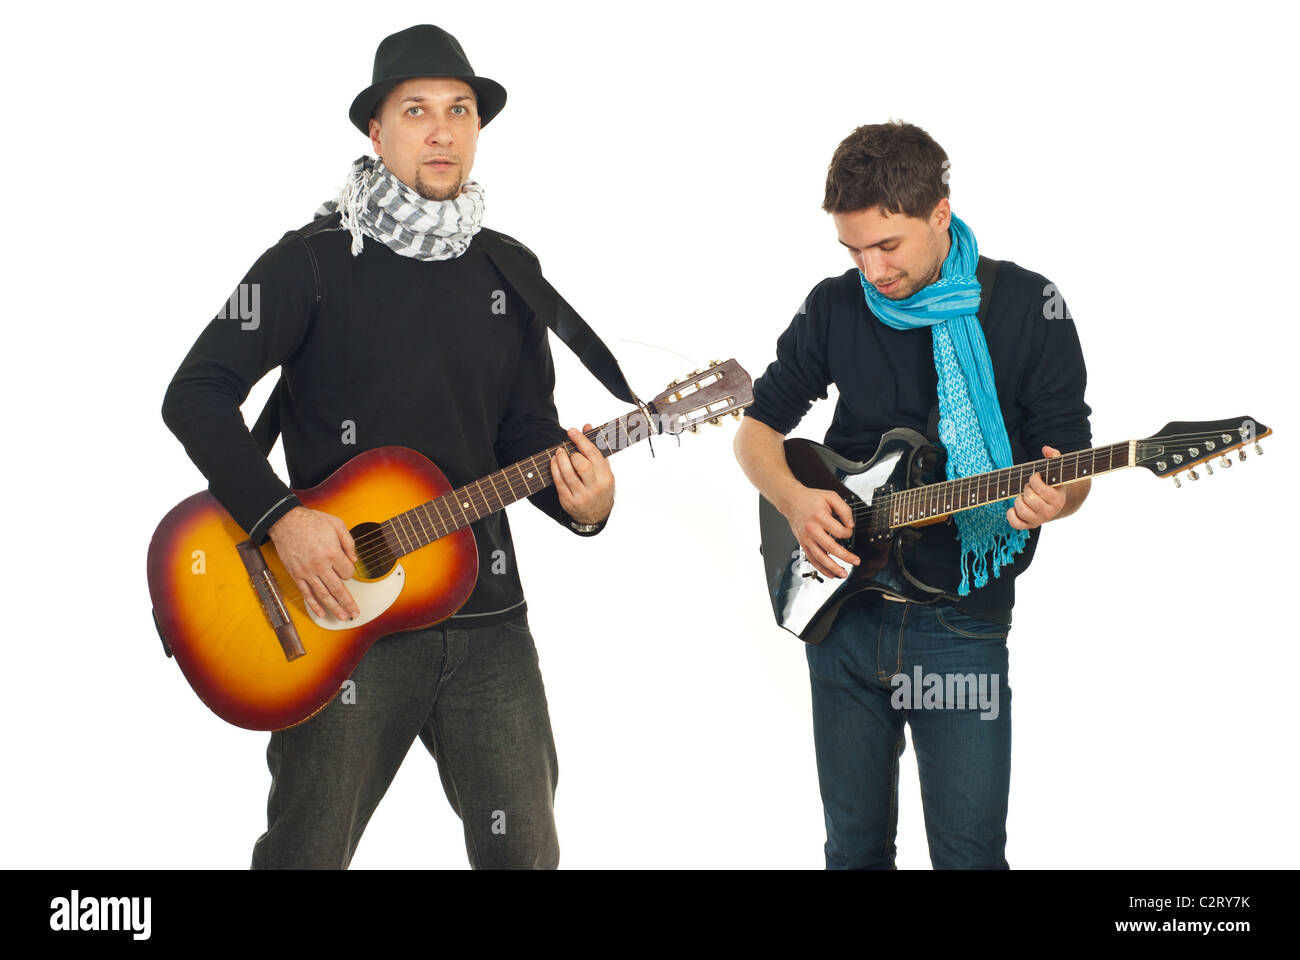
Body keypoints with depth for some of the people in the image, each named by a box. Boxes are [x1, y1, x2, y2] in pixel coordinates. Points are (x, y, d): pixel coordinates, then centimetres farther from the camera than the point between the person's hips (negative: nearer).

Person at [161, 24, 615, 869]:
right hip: (343, 611, -4)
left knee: (524, 848, 7)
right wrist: (280, 518, -19)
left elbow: (528, 431, 14)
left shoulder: (509, 271, 10)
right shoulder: (314, 261, -5)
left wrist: (579, 502, -8)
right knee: (307, 851, 5)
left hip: (485, 609, 4)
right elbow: (196, 395, -8)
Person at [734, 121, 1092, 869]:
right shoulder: (834, 308, 3)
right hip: (842, 608, 3)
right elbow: (758, 426, 11)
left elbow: (1073, 464, -3)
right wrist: (795, 500, -9)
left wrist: (1054, 498, -27)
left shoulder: (1027, 308, -5)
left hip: (963, 619, -3)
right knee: (855, 846, 13)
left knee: (969, 852, -1)